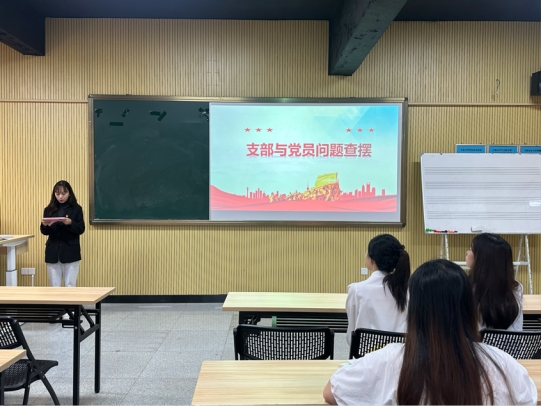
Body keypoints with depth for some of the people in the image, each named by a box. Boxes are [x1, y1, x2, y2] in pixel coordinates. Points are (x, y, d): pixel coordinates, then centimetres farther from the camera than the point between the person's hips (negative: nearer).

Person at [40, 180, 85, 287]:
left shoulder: (76, 209, 0)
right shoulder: (49, 210, 6)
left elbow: (81, 229, -6)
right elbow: (44, 232, 7)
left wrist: (70, 223, -24)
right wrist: (44, 225, -15)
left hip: (70, 252, -2)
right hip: (53, 252, 3)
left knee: (70, 286, 1)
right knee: (54, 286, 8)